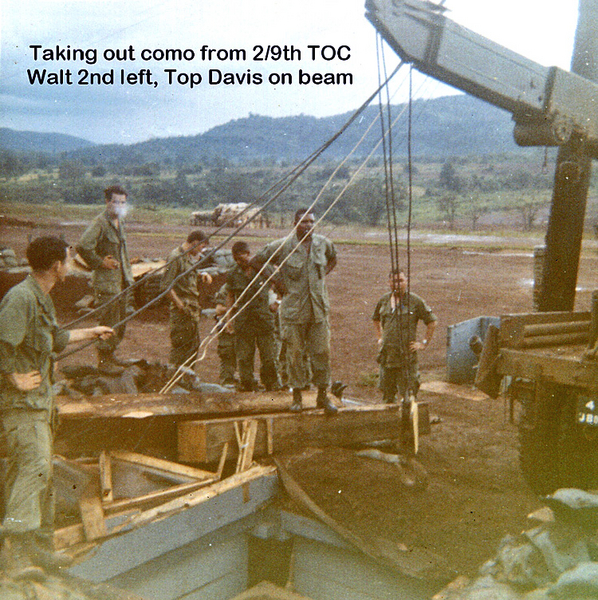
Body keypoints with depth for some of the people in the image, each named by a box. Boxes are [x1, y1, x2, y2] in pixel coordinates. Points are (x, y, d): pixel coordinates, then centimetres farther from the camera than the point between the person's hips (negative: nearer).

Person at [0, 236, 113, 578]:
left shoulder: (43, 298, 14)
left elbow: (55, 339, 28)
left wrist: (91, 333, 37)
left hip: (41, 401, 10)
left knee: (42, 473, 14)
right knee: (33, 465, -17)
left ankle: (41, 550, 25)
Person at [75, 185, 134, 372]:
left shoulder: (120, 222, 13)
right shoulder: (100, 223, -15)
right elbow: (82, 247, -26)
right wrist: (100, 262, -17)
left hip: (123, 280, 9)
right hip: (107, 281, -9)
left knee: (121, 319, 15)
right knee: (108, 321, -4)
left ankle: (110, 354, 29)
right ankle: (103, 360, 8)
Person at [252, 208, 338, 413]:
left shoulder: (323, 243, 5)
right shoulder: (282, 246, -6)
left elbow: (332, 260, 26)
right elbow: (257, 261, 4)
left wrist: (322, 276, 10)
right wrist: (277, 280, -1)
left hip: (319, 308, 3)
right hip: (293, 309, -3)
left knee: (322, 352, 4)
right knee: (295, 353, 2)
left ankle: (322, 395, 16)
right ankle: (297, 395, 16)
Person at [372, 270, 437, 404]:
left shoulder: (415, 301, -5)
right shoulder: (384, 300, 9)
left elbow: (432, 321, 0)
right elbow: (376, 319, 28)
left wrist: (424, 343, -3)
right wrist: (379, 337, 20)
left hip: (407, 354, -4)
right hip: (387, 354, 5)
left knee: (407, 393, -2)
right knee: (387, 390, 12)